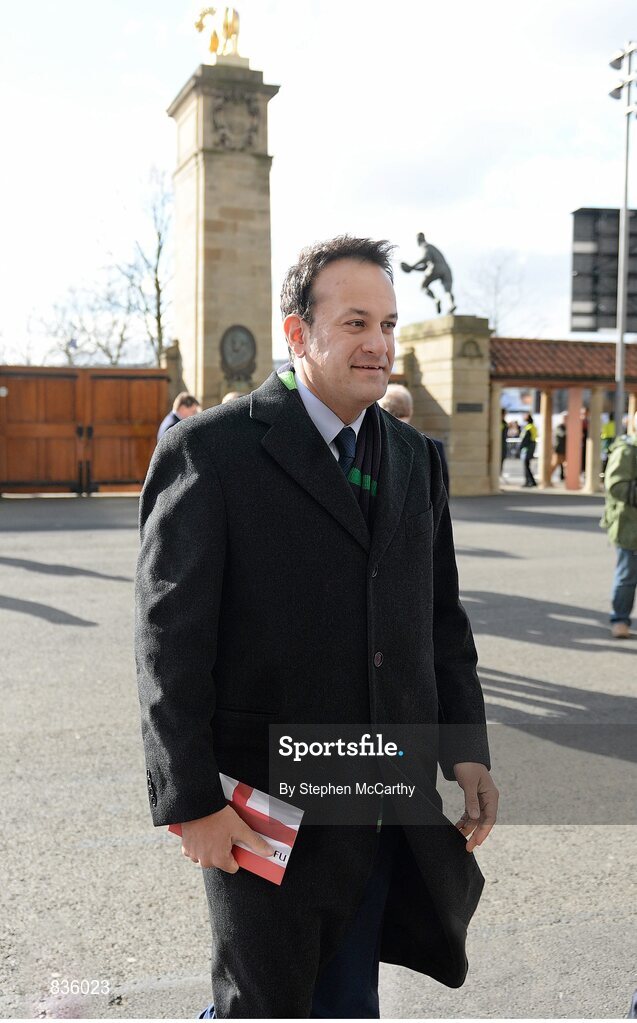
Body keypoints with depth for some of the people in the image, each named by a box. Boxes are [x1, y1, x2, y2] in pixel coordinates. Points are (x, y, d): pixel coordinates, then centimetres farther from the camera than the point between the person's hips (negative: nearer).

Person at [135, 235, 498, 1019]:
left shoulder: (416, 458, 7)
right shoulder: (211, 451, -12)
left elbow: (441, 617, 11)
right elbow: (170, 638, -13)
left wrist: (466, 748, 3)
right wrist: (190, 800, -14)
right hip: (266, 804, -5)